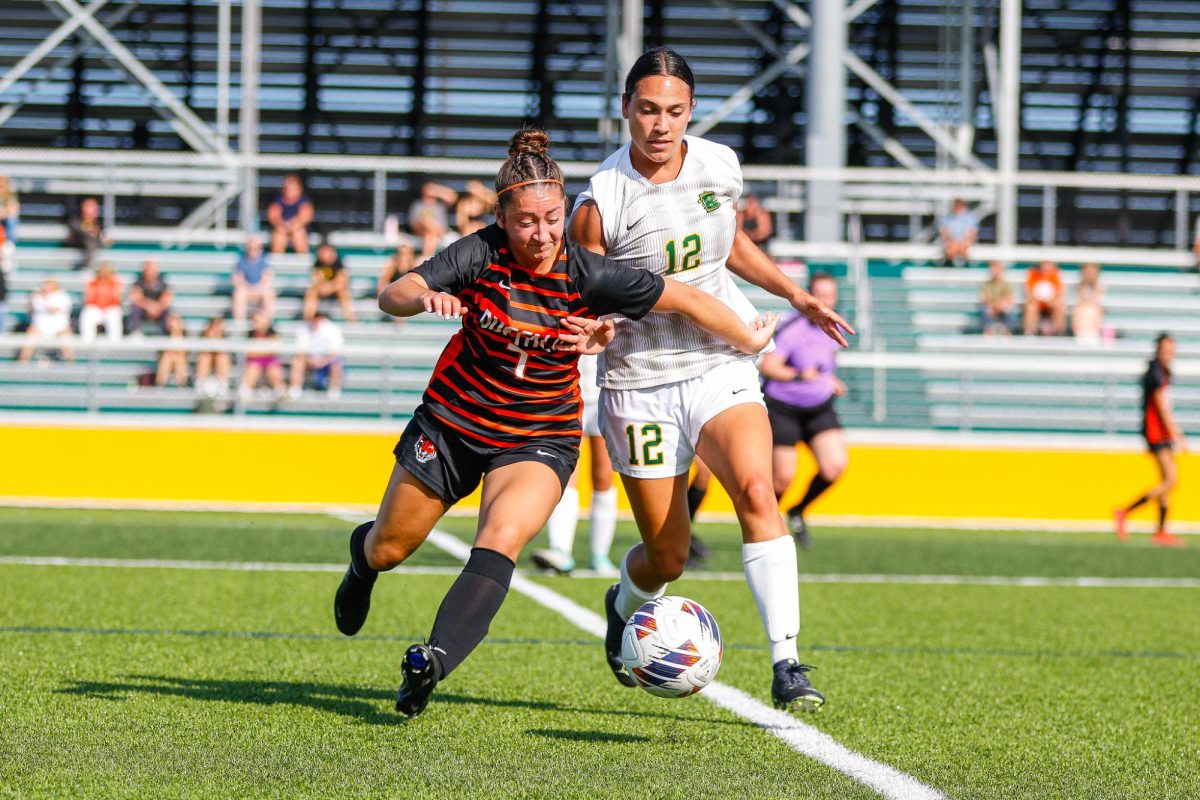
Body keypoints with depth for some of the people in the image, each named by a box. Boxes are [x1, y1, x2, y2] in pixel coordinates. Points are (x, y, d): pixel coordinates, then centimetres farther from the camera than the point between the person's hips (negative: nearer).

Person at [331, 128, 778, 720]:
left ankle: (433, 662, -39)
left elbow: (685, 300, -10)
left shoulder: (588, 276, -20)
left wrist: (752, 341, -3)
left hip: (540, 438, -2)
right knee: (389, 551, 15)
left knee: (500, 543, -29)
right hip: (454, 421, 2)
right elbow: (393, 295, -29)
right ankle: (363, 553, 52)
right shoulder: (481, 254, -18)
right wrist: (426, 297, -52)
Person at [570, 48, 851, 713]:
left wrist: (795, 294, 17)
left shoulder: (720, 166, 0)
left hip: (720, 365, 3)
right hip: (640, 383, -3)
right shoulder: (601, 203, -13)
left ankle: (786, 665, -28)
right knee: (666, 557, 2)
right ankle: (625, 606, 41)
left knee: (756, 490, -25)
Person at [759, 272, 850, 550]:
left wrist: (832, 381, 11)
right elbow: (767, 366, -28)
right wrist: (799, 375, -42)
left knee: (836, 465, -12)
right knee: (783, 477, -8)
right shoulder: (793, 328, -20)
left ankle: (798, 512, 14)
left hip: (819, 408, 6)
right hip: (782, 409, -6)